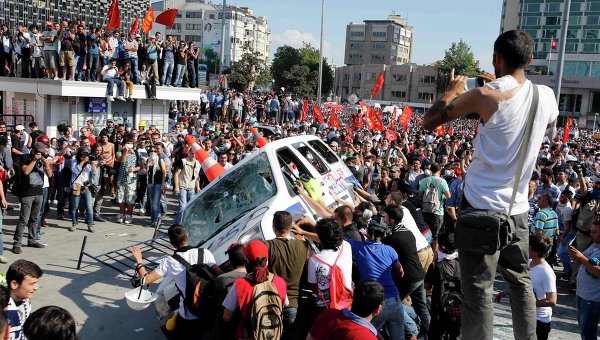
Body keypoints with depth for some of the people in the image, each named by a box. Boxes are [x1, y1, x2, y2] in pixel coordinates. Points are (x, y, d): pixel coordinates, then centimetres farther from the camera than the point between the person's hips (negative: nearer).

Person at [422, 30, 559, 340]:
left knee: (478, 290, 0)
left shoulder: (486, 96, -14)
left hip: (481, 206, -5)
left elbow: (428, 122, -8)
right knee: (521, 281, 21)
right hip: (517, 207, 6)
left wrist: (452, 92, 8)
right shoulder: (547, 96, 2)